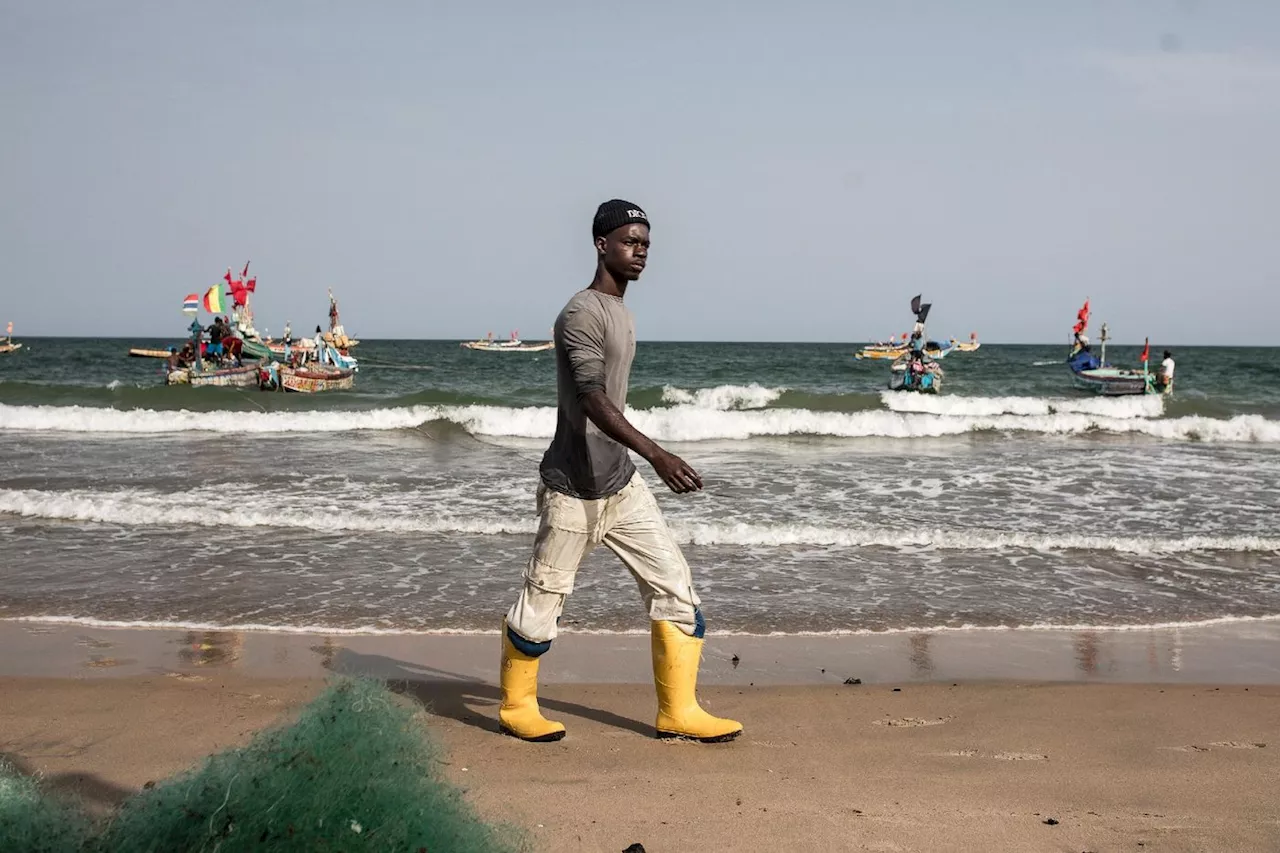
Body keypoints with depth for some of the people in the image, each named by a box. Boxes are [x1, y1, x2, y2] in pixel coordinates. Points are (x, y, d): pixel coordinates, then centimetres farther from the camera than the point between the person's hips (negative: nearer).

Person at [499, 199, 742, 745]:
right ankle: (516, 708, 24)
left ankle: (679, 711, 11)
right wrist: (657, 455, -39)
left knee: (675, 583, 4)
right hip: (573, 490, -9)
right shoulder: (580, 314, -16)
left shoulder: (620, 313, 13)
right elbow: (593, 399, -29)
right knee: (542, 600, 5)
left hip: (620, 484, 9)